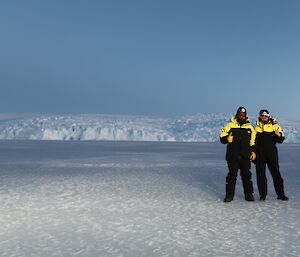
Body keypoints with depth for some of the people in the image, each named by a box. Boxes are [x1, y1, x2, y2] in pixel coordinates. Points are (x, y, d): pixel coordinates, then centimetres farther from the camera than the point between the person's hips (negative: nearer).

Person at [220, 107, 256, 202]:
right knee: (232, 175, 1)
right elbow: (222, 138, 1)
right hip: (233, 156, -2)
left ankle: (249, 194, 18)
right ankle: (229, 195, 9)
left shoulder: (250, 127, 10)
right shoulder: (230, 126, 0)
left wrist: (253, 151, 7)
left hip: (246, 156, 2)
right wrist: (227, 139, -20)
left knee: (246, 175, 8)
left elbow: (253, 141, 16)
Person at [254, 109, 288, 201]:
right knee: (260, 174, 4)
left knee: (276, 173, 1)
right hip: (260, 154, 1)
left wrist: (278, 135, -19)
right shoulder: (256, 127, 8)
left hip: (272, 153, -1)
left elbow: (280, 140, 1)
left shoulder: (275, 126, 4)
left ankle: (280, 194, 9)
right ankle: (263, 194, 14)